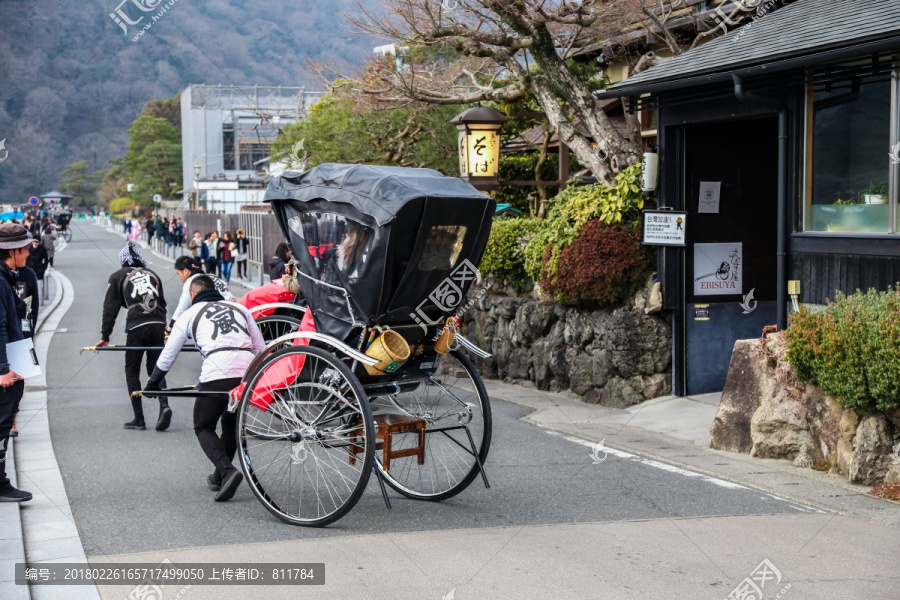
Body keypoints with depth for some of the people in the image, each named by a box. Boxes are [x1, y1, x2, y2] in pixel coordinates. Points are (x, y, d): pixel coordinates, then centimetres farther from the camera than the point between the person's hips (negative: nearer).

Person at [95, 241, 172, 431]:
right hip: (158, 325, 4)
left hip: (136, 328, -3)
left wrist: (105, 336, 9)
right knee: (155, 369, 12)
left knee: (132, 372, 8)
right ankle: (164, 405, -12)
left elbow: (110, 308, 7)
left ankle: (139, 419, 5)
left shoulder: (117, 277, 11)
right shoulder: (152, 275, 22)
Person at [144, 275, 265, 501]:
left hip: (217, 374, -4)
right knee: (231, 423, 26)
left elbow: (168, 354, 23)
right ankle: (220, 477, 28)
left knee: (203, 427, 12)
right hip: (249, 371, 4)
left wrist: (153, 383, 34)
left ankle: (227, 470, -11)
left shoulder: (190, 314, 19)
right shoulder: (239, 308, 27)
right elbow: (260, 348, 25)